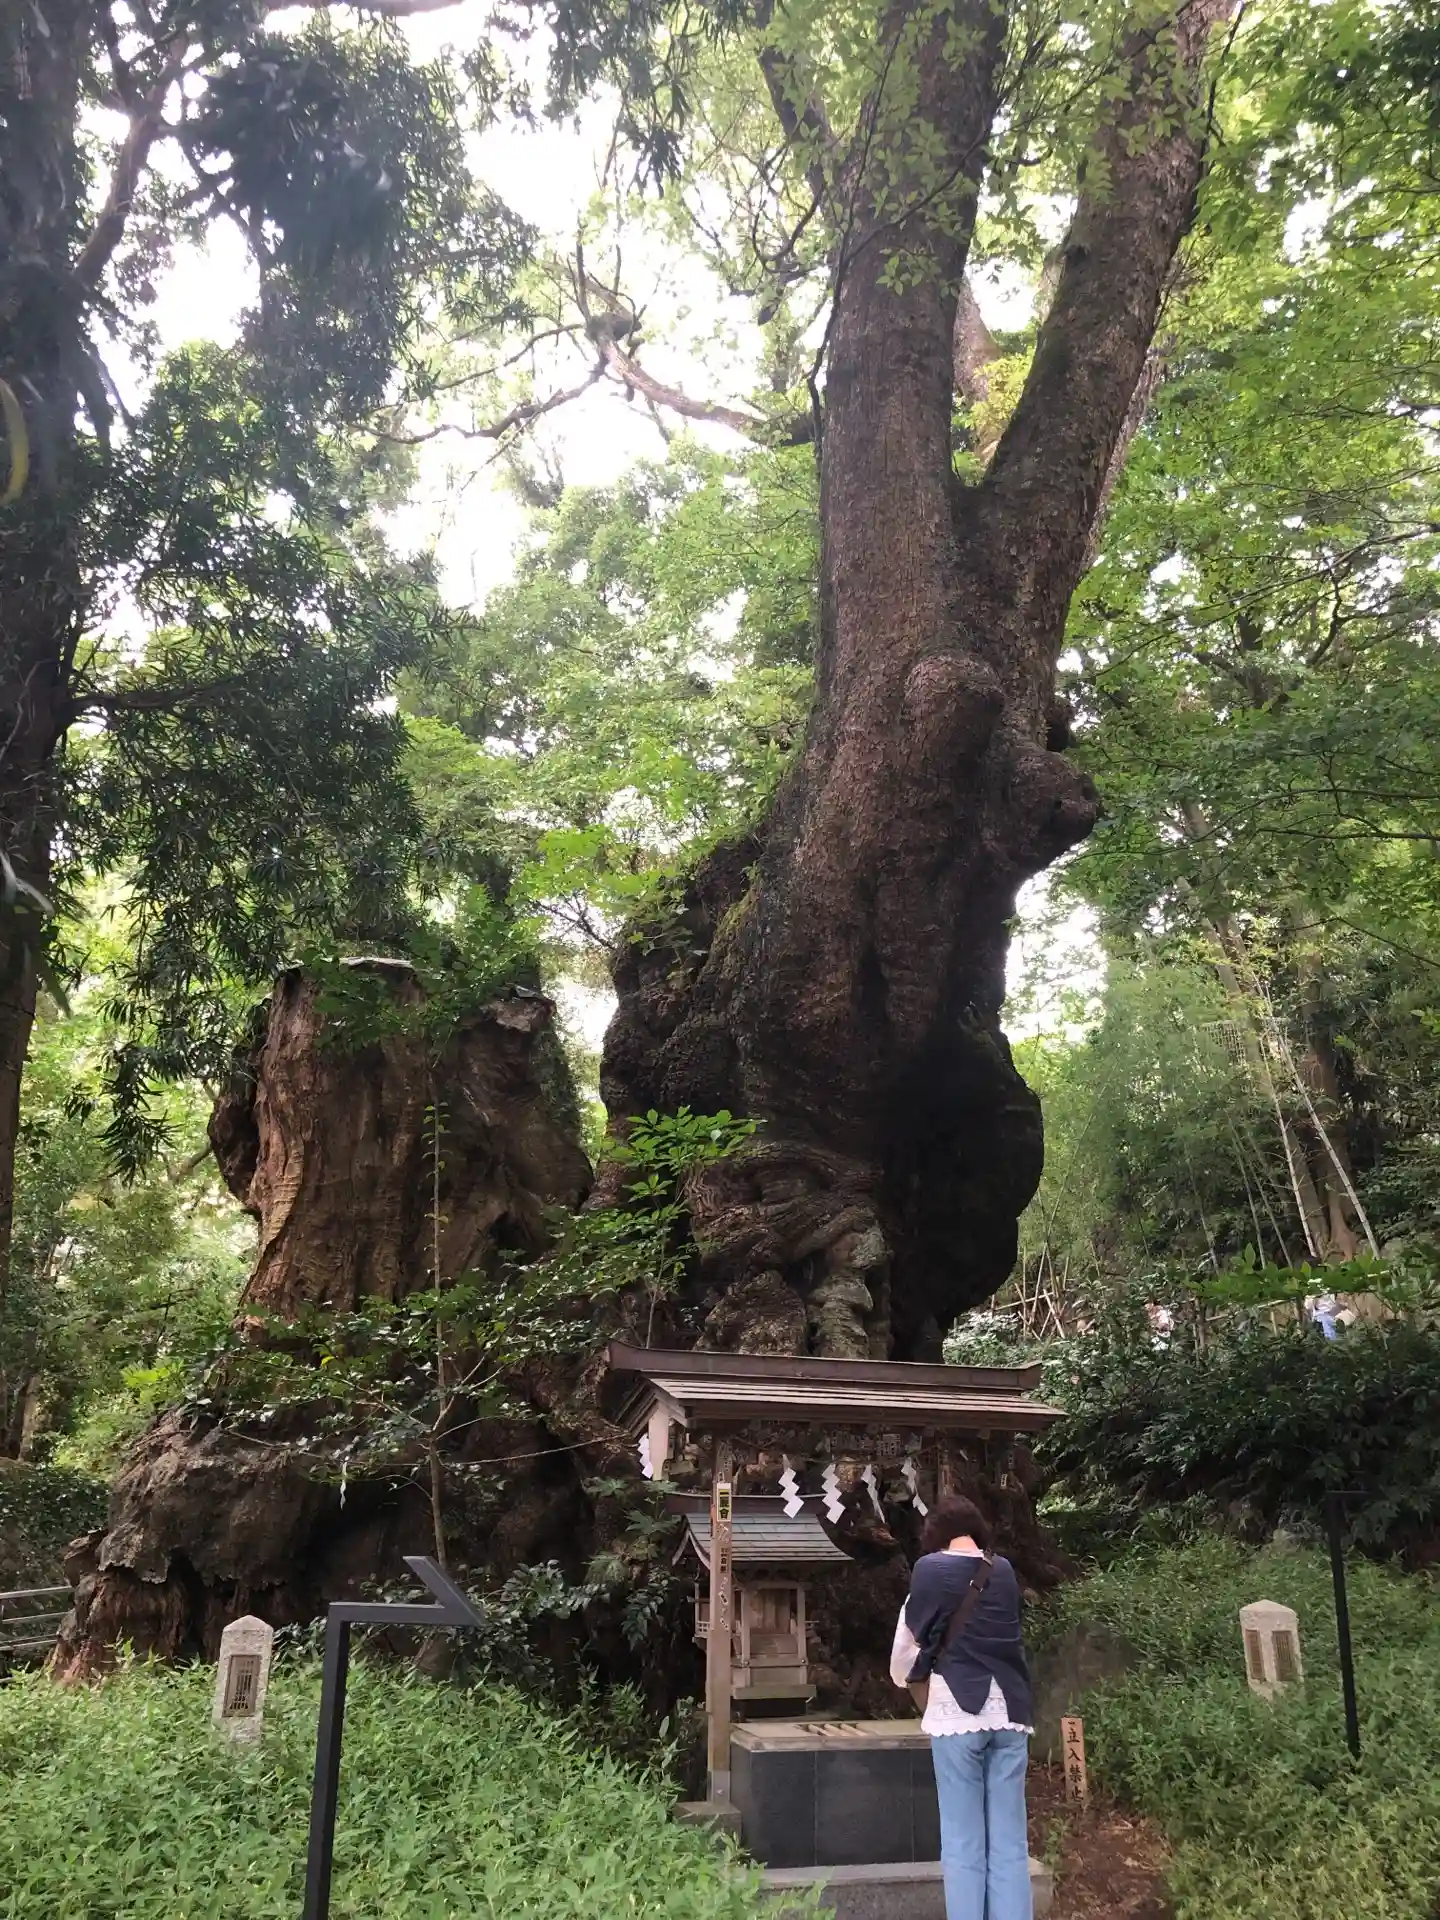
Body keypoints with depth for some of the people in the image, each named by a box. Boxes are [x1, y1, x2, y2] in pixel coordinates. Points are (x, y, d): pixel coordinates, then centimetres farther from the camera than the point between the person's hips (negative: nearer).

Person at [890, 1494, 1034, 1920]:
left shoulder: (930, 1569, -2)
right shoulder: (1004, 1571, 9)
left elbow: (913, 1636, 7)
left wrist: (904, 1676, 28)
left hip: (957, 1709, -4)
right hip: (1008, 1709, 4)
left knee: (963, 1843, 2)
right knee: (1010, 1842, 7)